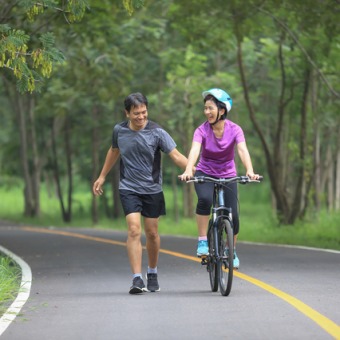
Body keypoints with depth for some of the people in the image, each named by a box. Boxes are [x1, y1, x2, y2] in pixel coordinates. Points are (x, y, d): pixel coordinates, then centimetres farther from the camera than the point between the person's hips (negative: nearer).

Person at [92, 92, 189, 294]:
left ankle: (152, 272, 31)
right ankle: (137, 279, -17)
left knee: (152, 233, 9)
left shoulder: (156, 132, -10)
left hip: (152, 189, 0)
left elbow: (176, 155, -13)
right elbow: (114, 151, 18)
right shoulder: (119, 131, -2)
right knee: (134, 230, -14)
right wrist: (102, 177, 24)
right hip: (128, 188, 0)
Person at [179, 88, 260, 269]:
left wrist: (250, 171, -48)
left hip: (227, 176, 1)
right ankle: (202, 241, -21)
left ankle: (232, 250, 19)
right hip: (205, 174, -1)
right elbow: (194, 151, -33)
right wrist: (188, 171, -52)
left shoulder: (234, 130, -15)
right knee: (205, 199, -33)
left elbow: (243, 150, -30)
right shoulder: (202, 131, -17)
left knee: (233, 216, -8)